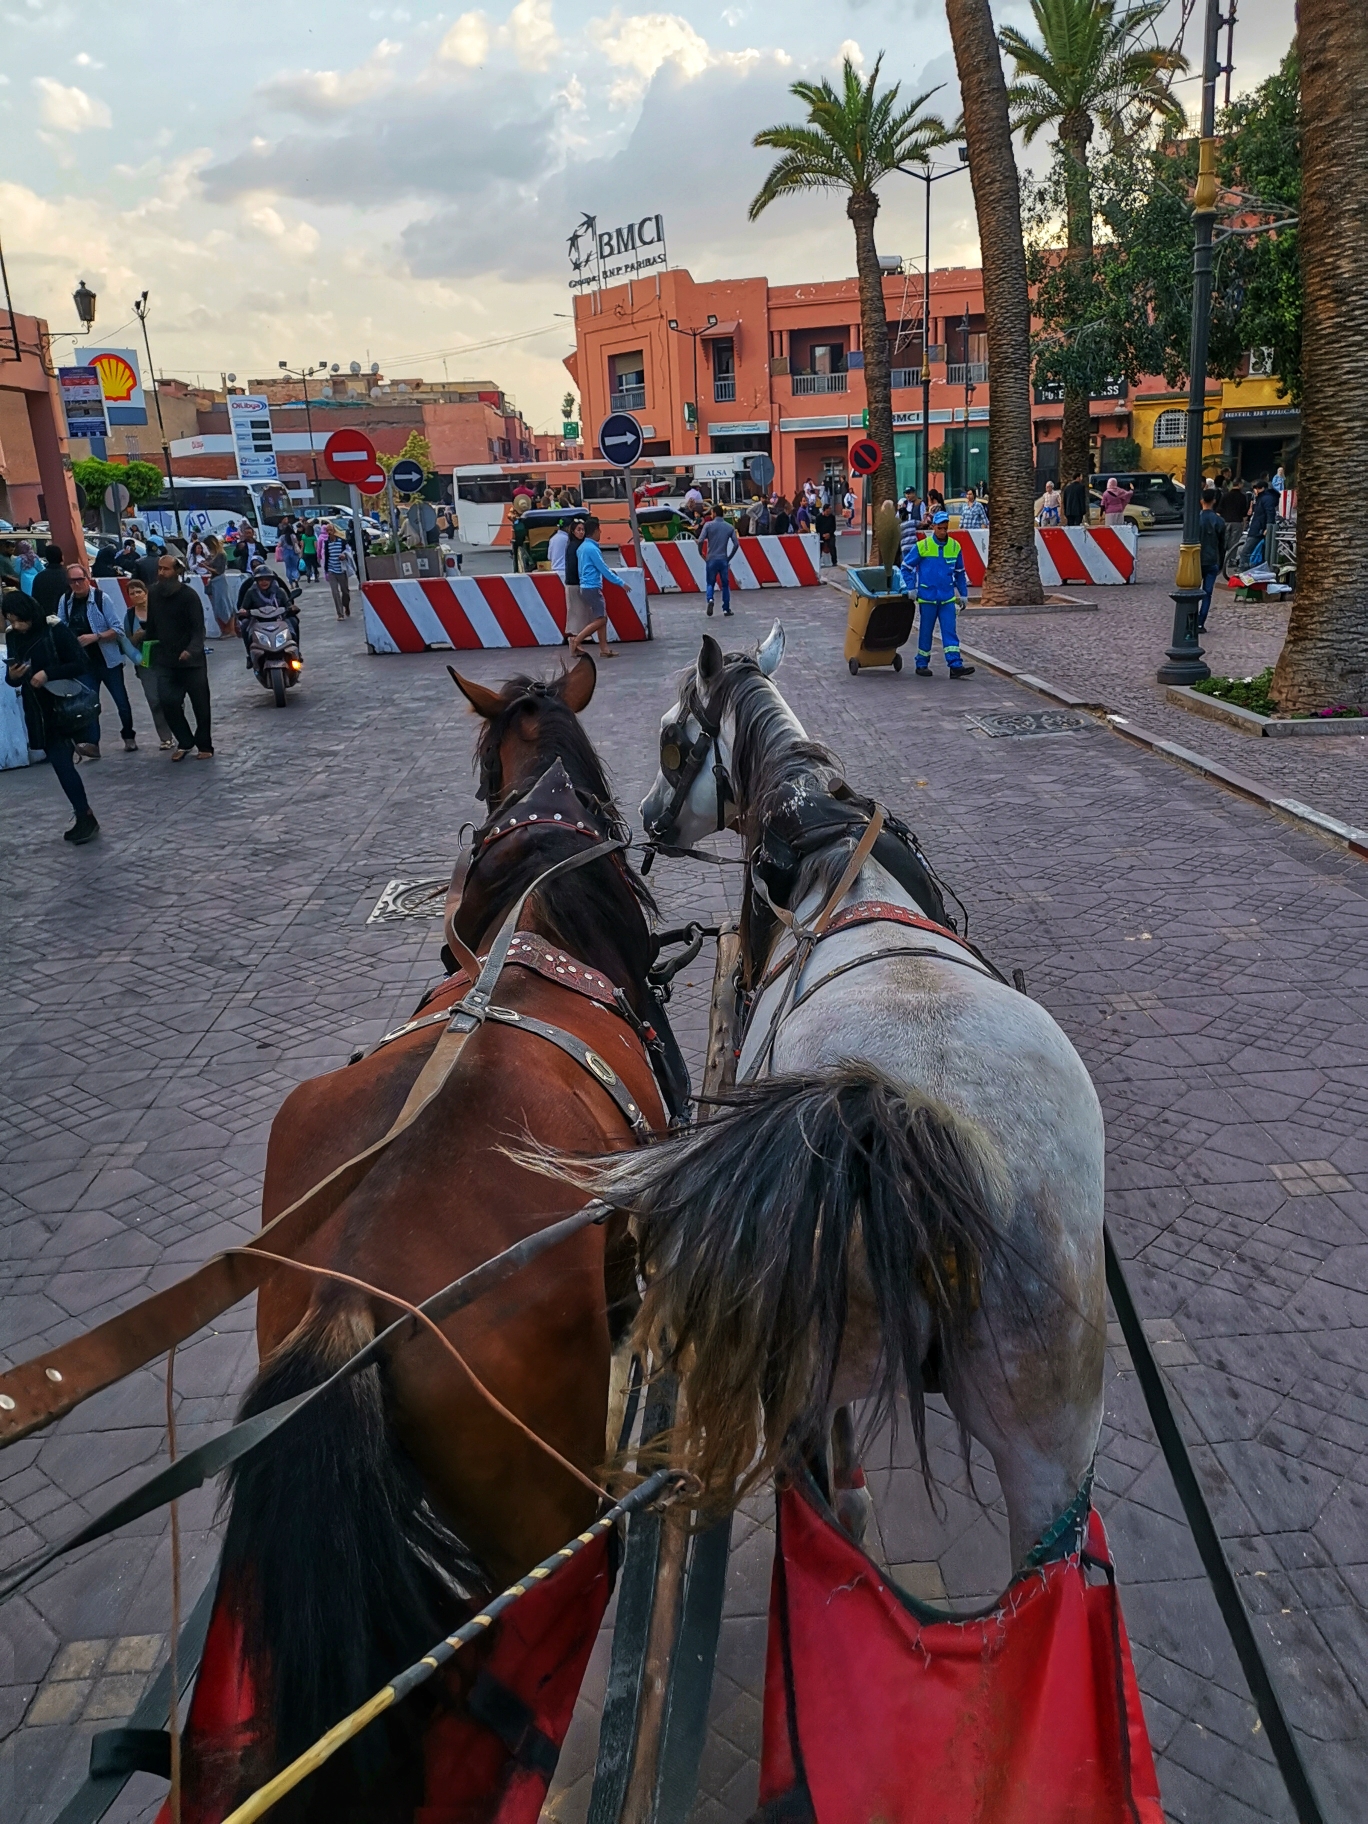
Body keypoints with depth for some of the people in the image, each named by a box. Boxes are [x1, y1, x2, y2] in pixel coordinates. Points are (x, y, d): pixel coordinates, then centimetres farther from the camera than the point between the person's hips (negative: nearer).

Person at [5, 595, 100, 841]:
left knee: (63, 763, -8)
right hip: (39, 711, 5)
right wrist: (12, 676, -13)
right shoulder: (12, 636, 4)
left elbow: (79, 664, -14)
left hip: (65, 706, -5)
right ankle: (84, 817, 12)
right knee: (60, 763, 5)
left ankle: (86, 816, -1)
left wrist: (48, 673, -25)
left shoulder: (55, 631, -12)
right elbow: (12, 679, 10)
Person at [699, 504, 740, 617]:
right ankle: (726, 609, 9)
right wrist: (729, 557, 8)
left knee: (710, 583, 12)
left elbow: (700, 541, -12)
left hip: (711, 559, -1)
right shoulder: (730, 527, 4)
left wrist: (702, 553, 2)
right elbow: (736, 544, -1)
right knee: (725, 584, 11)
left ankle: (710, 599, -16)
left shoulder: (708, 525, -3)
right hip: (723, 560, 1)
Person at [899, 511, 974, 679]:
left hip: (947, 597, 2)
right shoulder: (922, 546, -5)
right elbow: (907, 567, 3)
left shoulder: (955, 546, 4)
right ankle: (922, 664, 17)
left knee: (950, 631, -4)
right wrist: (911, 587, -7)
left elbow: (960, 572, 15)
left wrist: (963, 594, 13)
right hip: (927, 597, -2)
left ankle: (956, 665, -7)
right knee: (926, 631, 6)